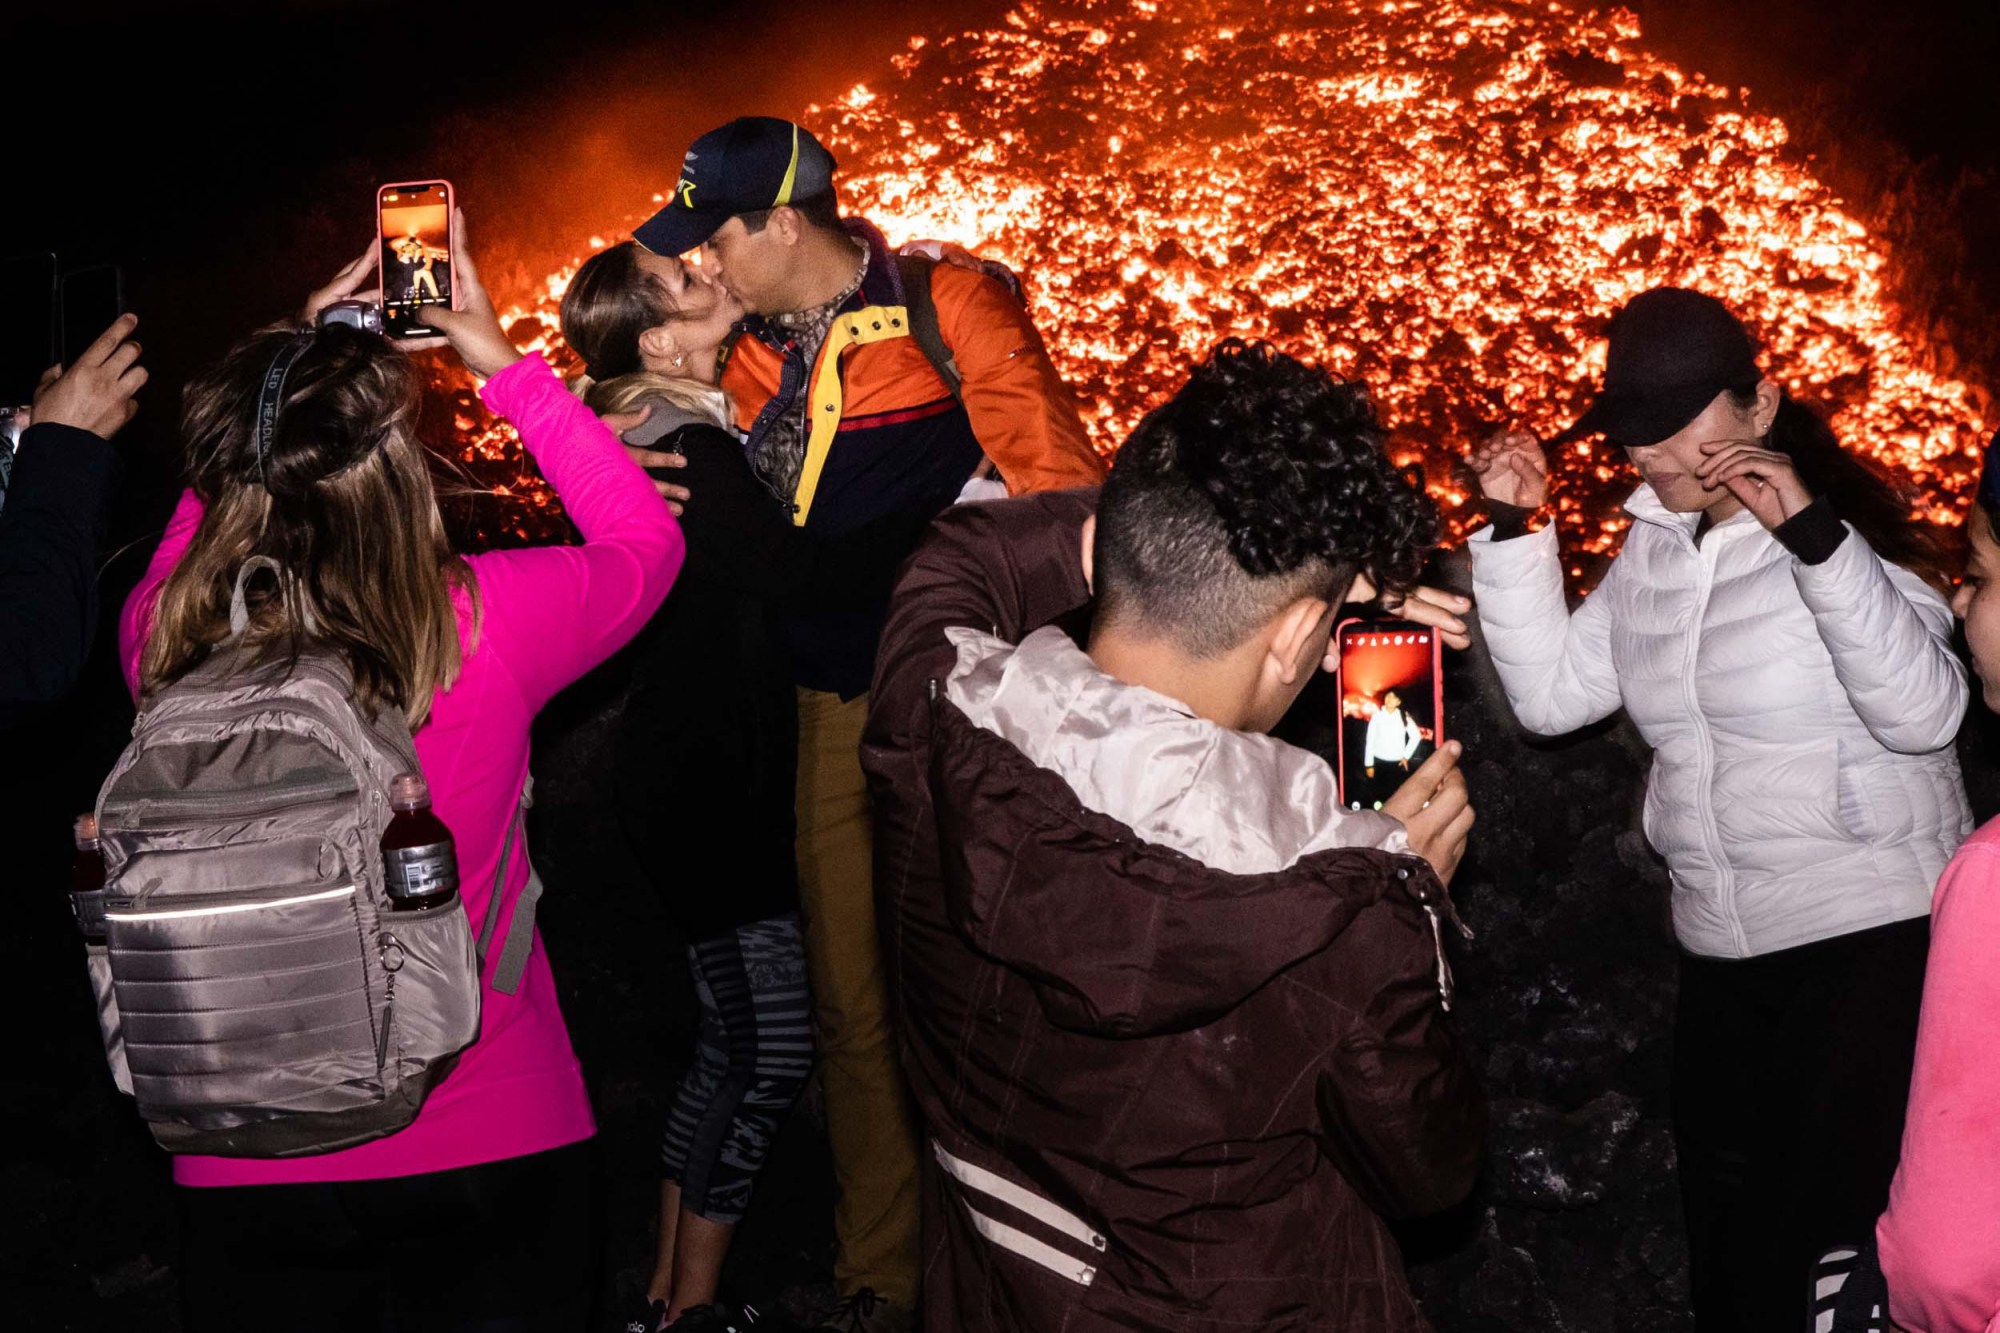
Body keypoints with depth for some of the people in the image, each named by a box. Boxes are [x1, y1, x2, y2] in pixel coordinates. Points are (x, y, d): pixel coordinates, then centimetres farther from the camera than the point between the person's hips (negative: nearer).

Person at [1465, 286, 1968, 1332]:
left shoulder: (1842, 532, -13)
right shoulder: (1650, 551, 7)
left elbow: (1923, 712, -25)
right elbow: (1551, 692, 6)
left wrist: (1812, 534, -32)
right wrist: (1514, 528, -1)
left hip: (1872, 938, -7)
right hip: (1722, 952, 7)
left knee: (1815, 1240, -3)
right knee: (1721, 1221, 18)